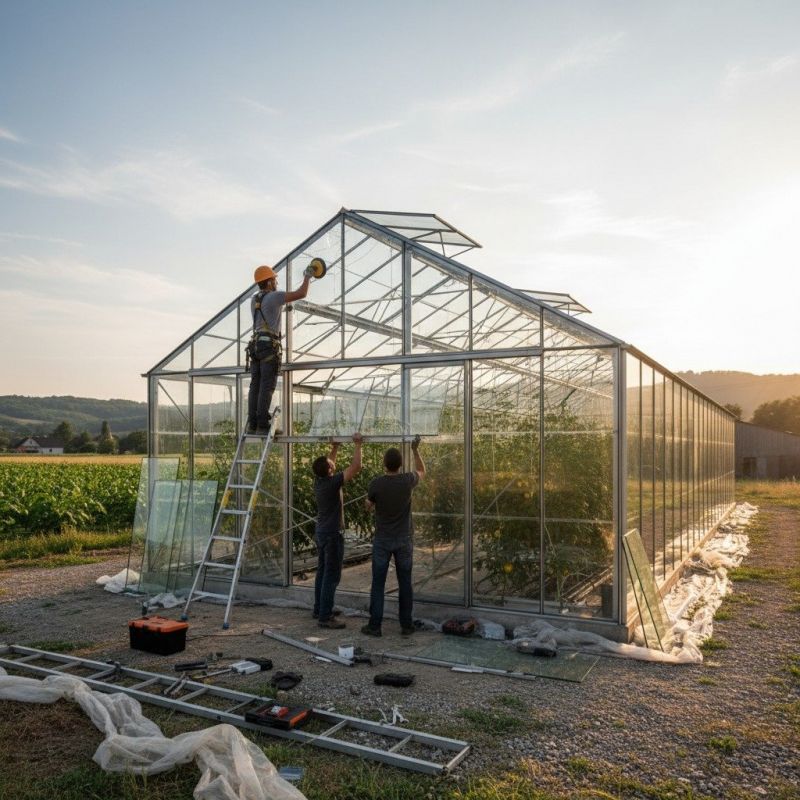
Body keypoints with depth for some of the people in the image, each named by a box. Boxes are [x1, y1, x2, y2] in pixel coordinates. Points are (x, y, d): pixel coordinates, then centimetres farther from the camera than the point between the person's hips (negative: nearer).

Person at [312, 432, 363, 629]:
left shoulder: (319, 480, 0)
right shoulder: (332, 483, -22)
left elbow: (329, 464, 22)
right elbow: (355, 467, -24)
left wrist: (335, 447, 25)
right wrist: (358, 445, -16)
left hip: (321, 532, 9)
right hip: (332, 535, -9)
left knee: (322, 572, 17)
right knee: (331, 576, -5)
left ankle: (320, 609, 27)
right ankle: (325, 617, -3)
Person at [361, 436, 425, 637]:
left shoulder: (376, 483, -14)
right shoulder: (407, 481, -10)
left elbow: (369, 505, 5)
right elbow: (422, 472, 14)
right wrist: (415, 450, 19)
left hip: (382, 540, -1)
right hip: (404, 540, 1)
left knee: (378, 584, 6)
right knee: (405, 583, 9)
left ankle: (375, 625, 10)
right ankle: (406, 625, 15)